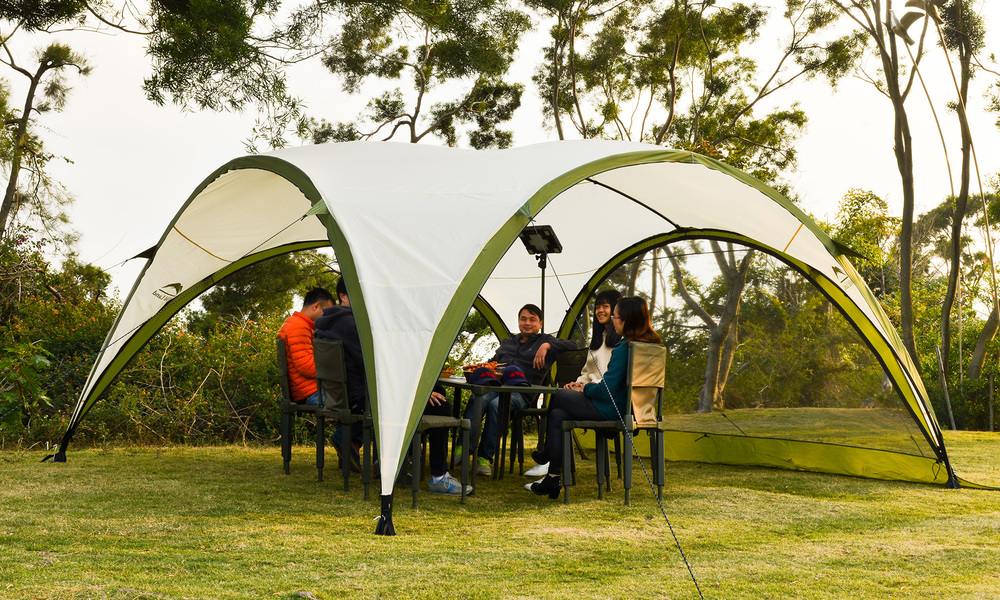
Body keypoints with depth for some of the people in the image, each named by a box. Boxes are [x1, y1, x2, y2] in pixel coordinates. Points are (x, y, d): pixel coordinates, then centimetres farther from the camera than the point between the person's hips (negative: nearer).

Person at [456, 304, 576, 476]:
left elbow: (572, 345, 5)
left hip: (520, 392, -4)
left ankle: (485, 457, -32)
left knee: (496, 404, -37)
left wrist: (547, 346, -8)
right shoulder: (507, 343, 33)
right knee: (479, 399, -34)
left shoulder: (545, 341, 18)